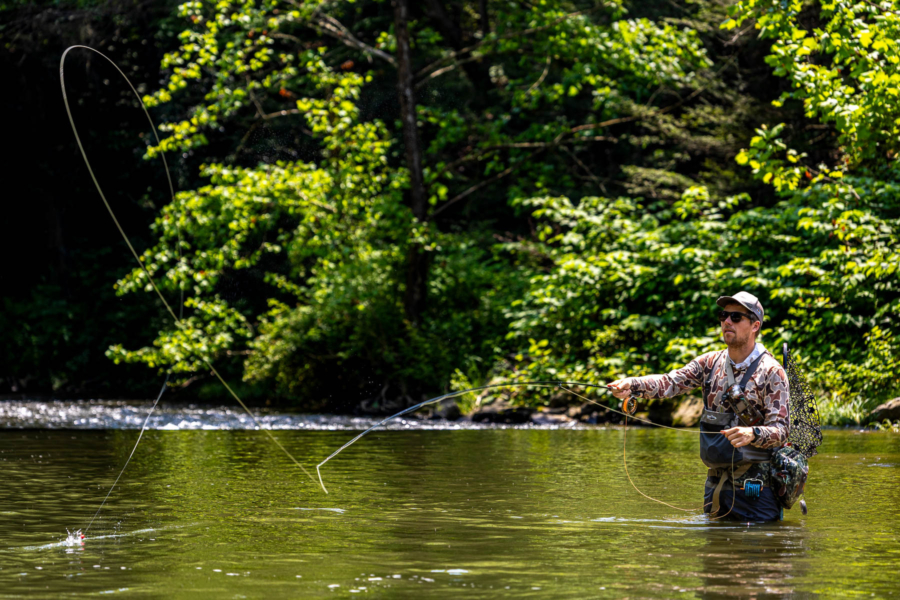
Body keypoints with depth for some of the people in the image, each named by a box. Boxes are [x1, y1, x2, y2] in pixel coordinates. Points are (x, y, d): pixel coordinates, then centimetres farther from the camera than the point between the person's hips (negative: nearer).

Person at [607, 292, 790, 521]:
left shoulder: (771, 372, -7)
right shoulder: (711, 363, 9)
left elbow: (780, 430, -13)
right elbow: (670, 382, -5)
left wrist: (753, 434, -34)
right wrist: (632, 385, -24)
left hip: (755, 485, -5)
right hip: (717, 482, 5)